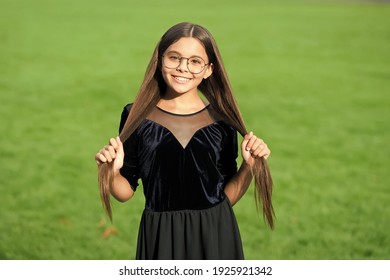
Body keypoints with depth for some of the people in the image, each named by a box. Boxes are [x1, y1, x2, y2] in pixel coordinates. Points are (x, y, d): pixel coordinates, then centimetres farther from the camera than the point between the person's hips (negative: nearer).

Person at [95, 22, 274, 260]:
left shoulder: (221, 121, -2)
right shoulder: (137, 116, -4)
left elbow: (227, 195, 3)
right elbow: (126, 192, 0)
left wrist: (250, 166, -12)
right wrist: (111, 172, -18)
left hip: (214, 236, 1)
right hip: (160, 237, 0)